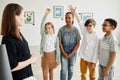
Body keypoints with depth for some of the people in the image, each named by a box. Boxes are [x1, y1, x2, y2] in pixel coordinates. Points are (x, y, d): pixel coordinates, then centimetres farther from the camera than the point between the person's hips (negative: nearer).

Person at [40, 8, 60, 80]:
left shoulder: (55, 37, -6)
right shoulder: (43, 34, -4)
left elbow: (57, 48, -5)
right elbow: (42, 24, -17)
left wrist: (58, 59, -7)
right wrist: (46, 14, -27)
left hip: (52, 55, 0)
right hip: (44, 55, 1)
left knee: (51, 71, 15)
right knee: (45, 73, 3)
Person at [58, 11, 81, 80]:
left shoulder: (76, 30, -7)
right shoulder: (61, 29, -7)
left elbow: (78, 43, -5)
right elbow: (60, 42, -4)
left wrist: (71, 54, -10)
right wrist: (64, 53, -9)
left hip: (73, 53, 1)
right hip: (64, 53, -1)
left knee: (71, 69, 14)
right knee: (64, 70, 0)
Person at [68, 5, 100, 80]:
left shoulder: (97, 37, -15)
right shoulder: (85, 33, -3)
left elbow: (96, 51, -14)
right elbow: (80, 22, -7)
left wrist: (94, 62, -14)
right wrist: (74, 12, -12)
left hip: (91, 59, -4)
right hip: (83, 58, 4)